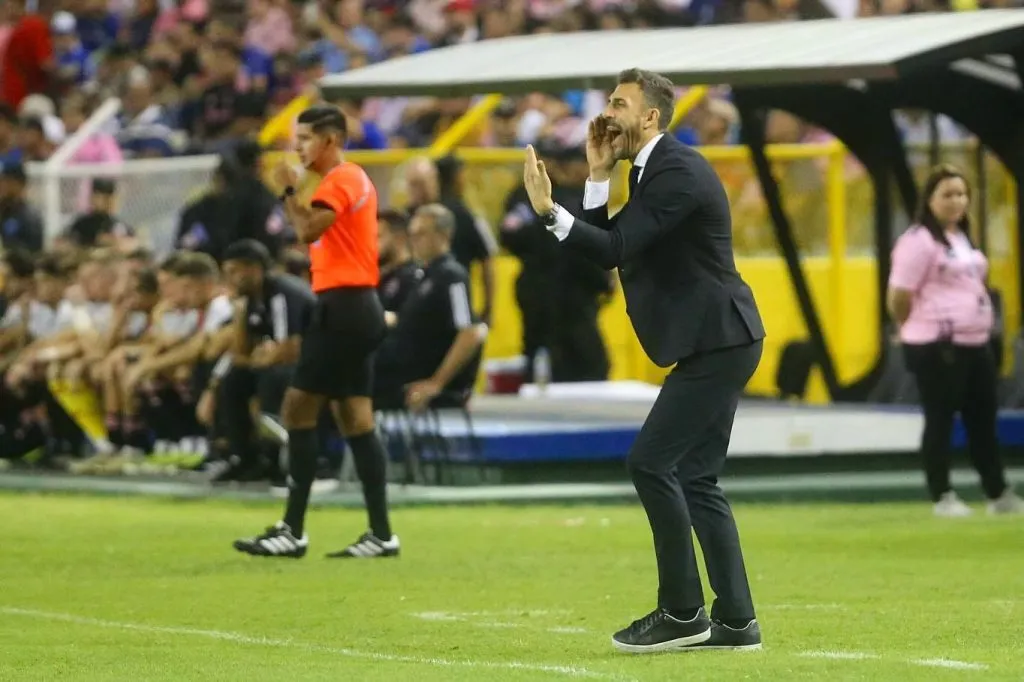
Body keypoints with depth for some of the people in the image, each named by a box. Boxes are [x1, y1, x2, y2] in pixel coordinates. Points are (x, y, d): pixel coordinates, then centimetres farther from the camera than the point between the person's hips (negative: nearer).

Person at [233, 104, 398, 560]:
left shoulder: (339, 180, -12)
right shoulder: (355, 179, 19)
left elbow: (308, 231, -24)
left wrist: (289, 190, -14)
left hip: (342, 308, -10)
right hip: (358, 308, 10)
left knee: (297, 411, -9)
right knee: (355, 419, 8)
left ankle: (293, 531, -9)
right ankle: (381, 533, 5)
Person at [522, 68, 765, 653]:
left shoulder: (678, 173, -16)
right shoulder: (652, 171, 16)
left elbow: (614, 249, -23)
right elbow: (607, 245, 13)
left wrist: (549, 210, -30)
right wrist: (599, 177, 6)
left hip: (718, 343, -11)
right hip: (714, 343, 11)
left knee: (652, 462, -12)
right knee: (696, 479, 9)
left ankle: (682, 611, -6)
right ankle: (735, 620, 11)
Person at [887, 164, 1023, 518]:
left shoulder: (962, 239, 16)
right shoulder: (919, 241, -13)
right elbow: (899, 298, -14)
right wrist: (924, 330, 1)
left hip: (976, 343, 9)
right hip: (937, 348, -9)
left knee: (983, 420, 12)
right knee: (940, 420, -2)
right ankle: (942, 498, 5)